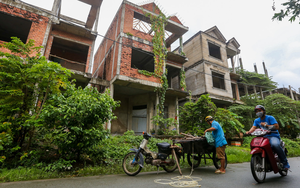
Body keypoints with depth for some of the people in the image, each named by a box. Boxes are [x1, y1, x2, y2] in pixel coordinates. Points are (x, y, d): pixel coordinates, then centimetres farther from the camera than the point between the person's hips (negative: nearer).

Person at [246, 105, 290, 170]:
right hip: (264, 137, 5)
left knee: (275, 144, -36)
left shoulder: (270, 118, -1)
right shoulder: (256, 120, 13)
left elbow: (277, 127, -10)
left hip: (273, 136, -4)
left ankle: (285, 163, -16)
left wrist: (266, 125, -18)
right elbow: (253, 127, -2)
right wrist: (249, 132, -22)